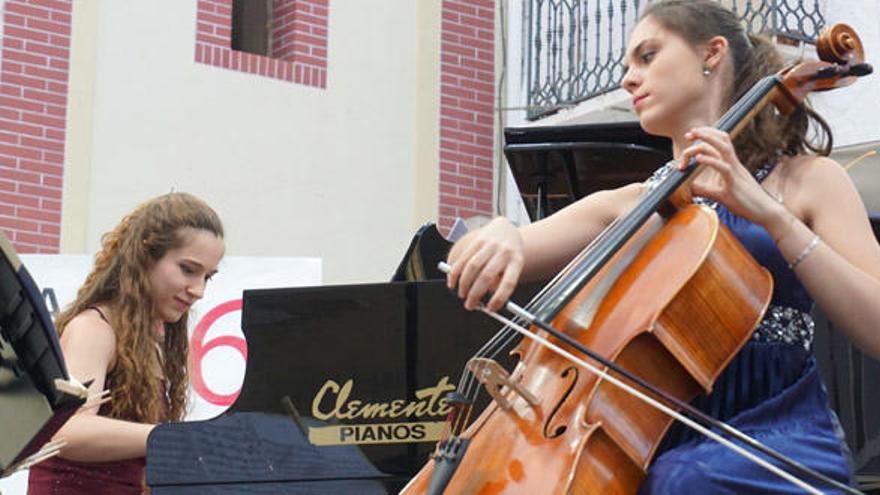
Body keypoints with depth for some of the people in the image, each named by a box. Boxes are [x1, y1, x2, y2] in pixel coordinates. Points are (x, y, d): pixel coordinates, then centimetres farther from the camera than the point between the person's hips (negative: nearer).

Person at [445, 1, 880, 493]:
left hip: (775, 434, -4)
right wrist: (499, 233, -15)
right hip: (661, 441, 4)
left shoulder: (806, 178, 7)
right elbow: (463, 259, 10)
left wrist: (772, 215, -15)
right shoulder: (627, 205, 17)